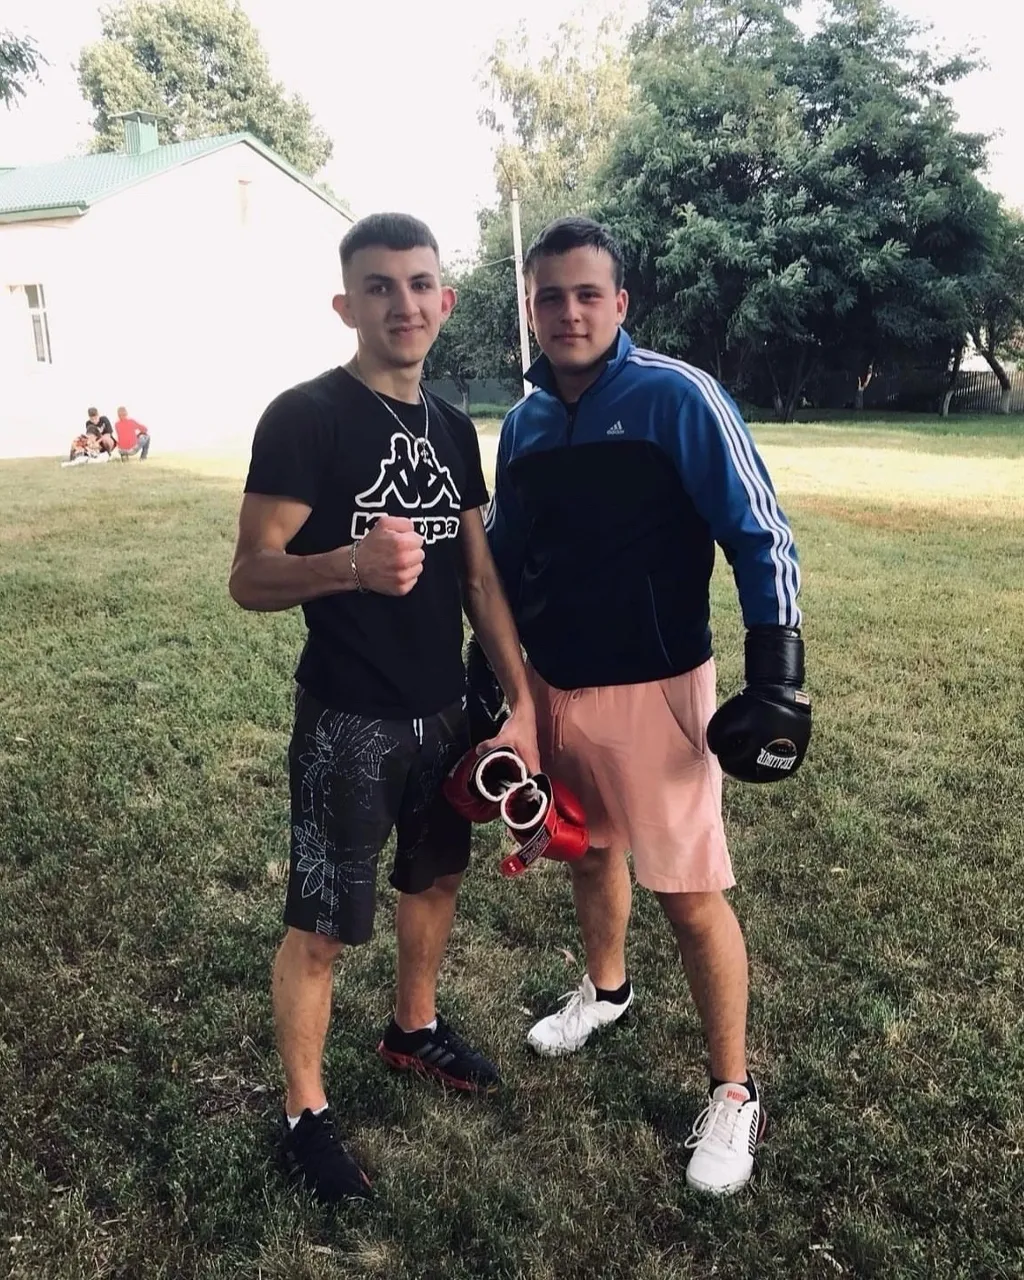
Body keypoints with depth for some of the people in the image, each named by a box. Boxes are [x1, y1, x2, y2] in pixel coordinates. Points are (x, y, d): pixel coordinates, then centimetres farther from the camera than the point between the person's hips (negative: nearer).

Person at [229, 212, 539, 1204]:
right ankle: (303, 1115, 26)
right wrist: (351, 565, -38)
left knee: (437, 873, 22)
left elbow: (479, 575, 10)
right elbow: (249, 577, -18)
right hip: (348, 722, -7)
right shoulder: (303, 419, -14)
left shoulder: (452, 427, 6)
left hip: (443, 712, 7)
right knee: (321, 925, 4)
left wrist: (522, 703, 6)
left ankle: (414, 1030, 47)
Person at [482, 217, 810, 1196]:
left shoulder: (678, 398, -12)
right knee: (589, 854, 22)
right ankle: (607, 988, 49)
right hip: (553, 688, 6)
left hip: (655, 689, -5)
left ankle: (734, 1095, 20)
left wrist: (776, 678, -15)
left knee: (689, 892, 1)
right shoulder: (523, 424, 6)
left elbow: (759, 538, -12)